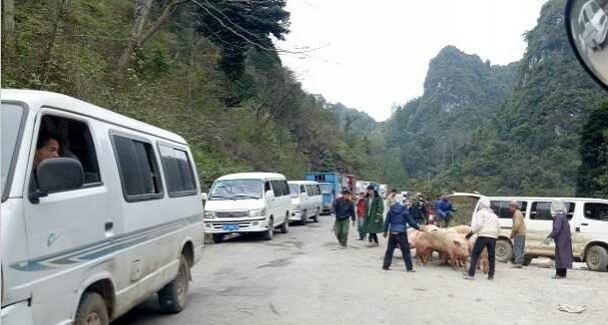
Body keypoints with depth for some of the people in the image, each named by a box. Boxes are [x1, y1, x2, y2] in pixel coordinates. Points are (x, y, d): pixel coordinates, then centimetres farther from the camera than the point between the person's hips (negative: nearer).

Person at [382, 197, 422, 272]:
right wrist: (418, 227, 8)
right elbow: (410, 221, -4)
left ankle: (385, 265, 16)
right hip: (402, 233, -2)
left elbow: (386, 222, 7)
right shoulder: (404, 211, -5)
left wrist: (385, 231, 21)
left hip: (392, 233, 2)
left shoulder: (390, 211, 0)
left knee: (389, 249, 13)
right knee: (406, 251, 1)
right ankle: (409, 267, 0)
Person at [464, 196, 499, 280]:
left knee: (475, 254, -2)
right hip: (493, 236, 6)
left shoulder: (480, 212, 3)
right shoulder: (494, 214, 24)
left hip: (483, 236, -6)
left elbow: (478, 225, -10)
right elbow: (497, 227, 19)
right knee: (491, 256, 12)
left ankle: (471, 274, -7)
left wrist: (471, 233, -6)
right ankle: (491, 275, 11)